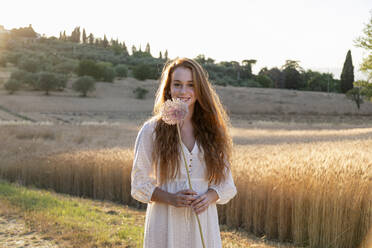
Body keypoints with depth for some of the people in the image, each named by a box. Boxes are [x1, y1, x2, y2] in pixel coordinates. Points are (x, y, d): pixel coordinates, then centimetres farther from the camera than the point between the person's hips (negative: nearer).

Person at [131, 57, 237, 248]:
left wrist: (209, 197, -10)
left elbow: (226, 183, 10)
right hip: (165, 223, -2)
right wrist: (170, 198, -17)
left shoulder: (212, 130, 5)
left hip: (203, 222, 2)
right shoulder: (151, 130, -2)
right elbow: (139, 185, -1)